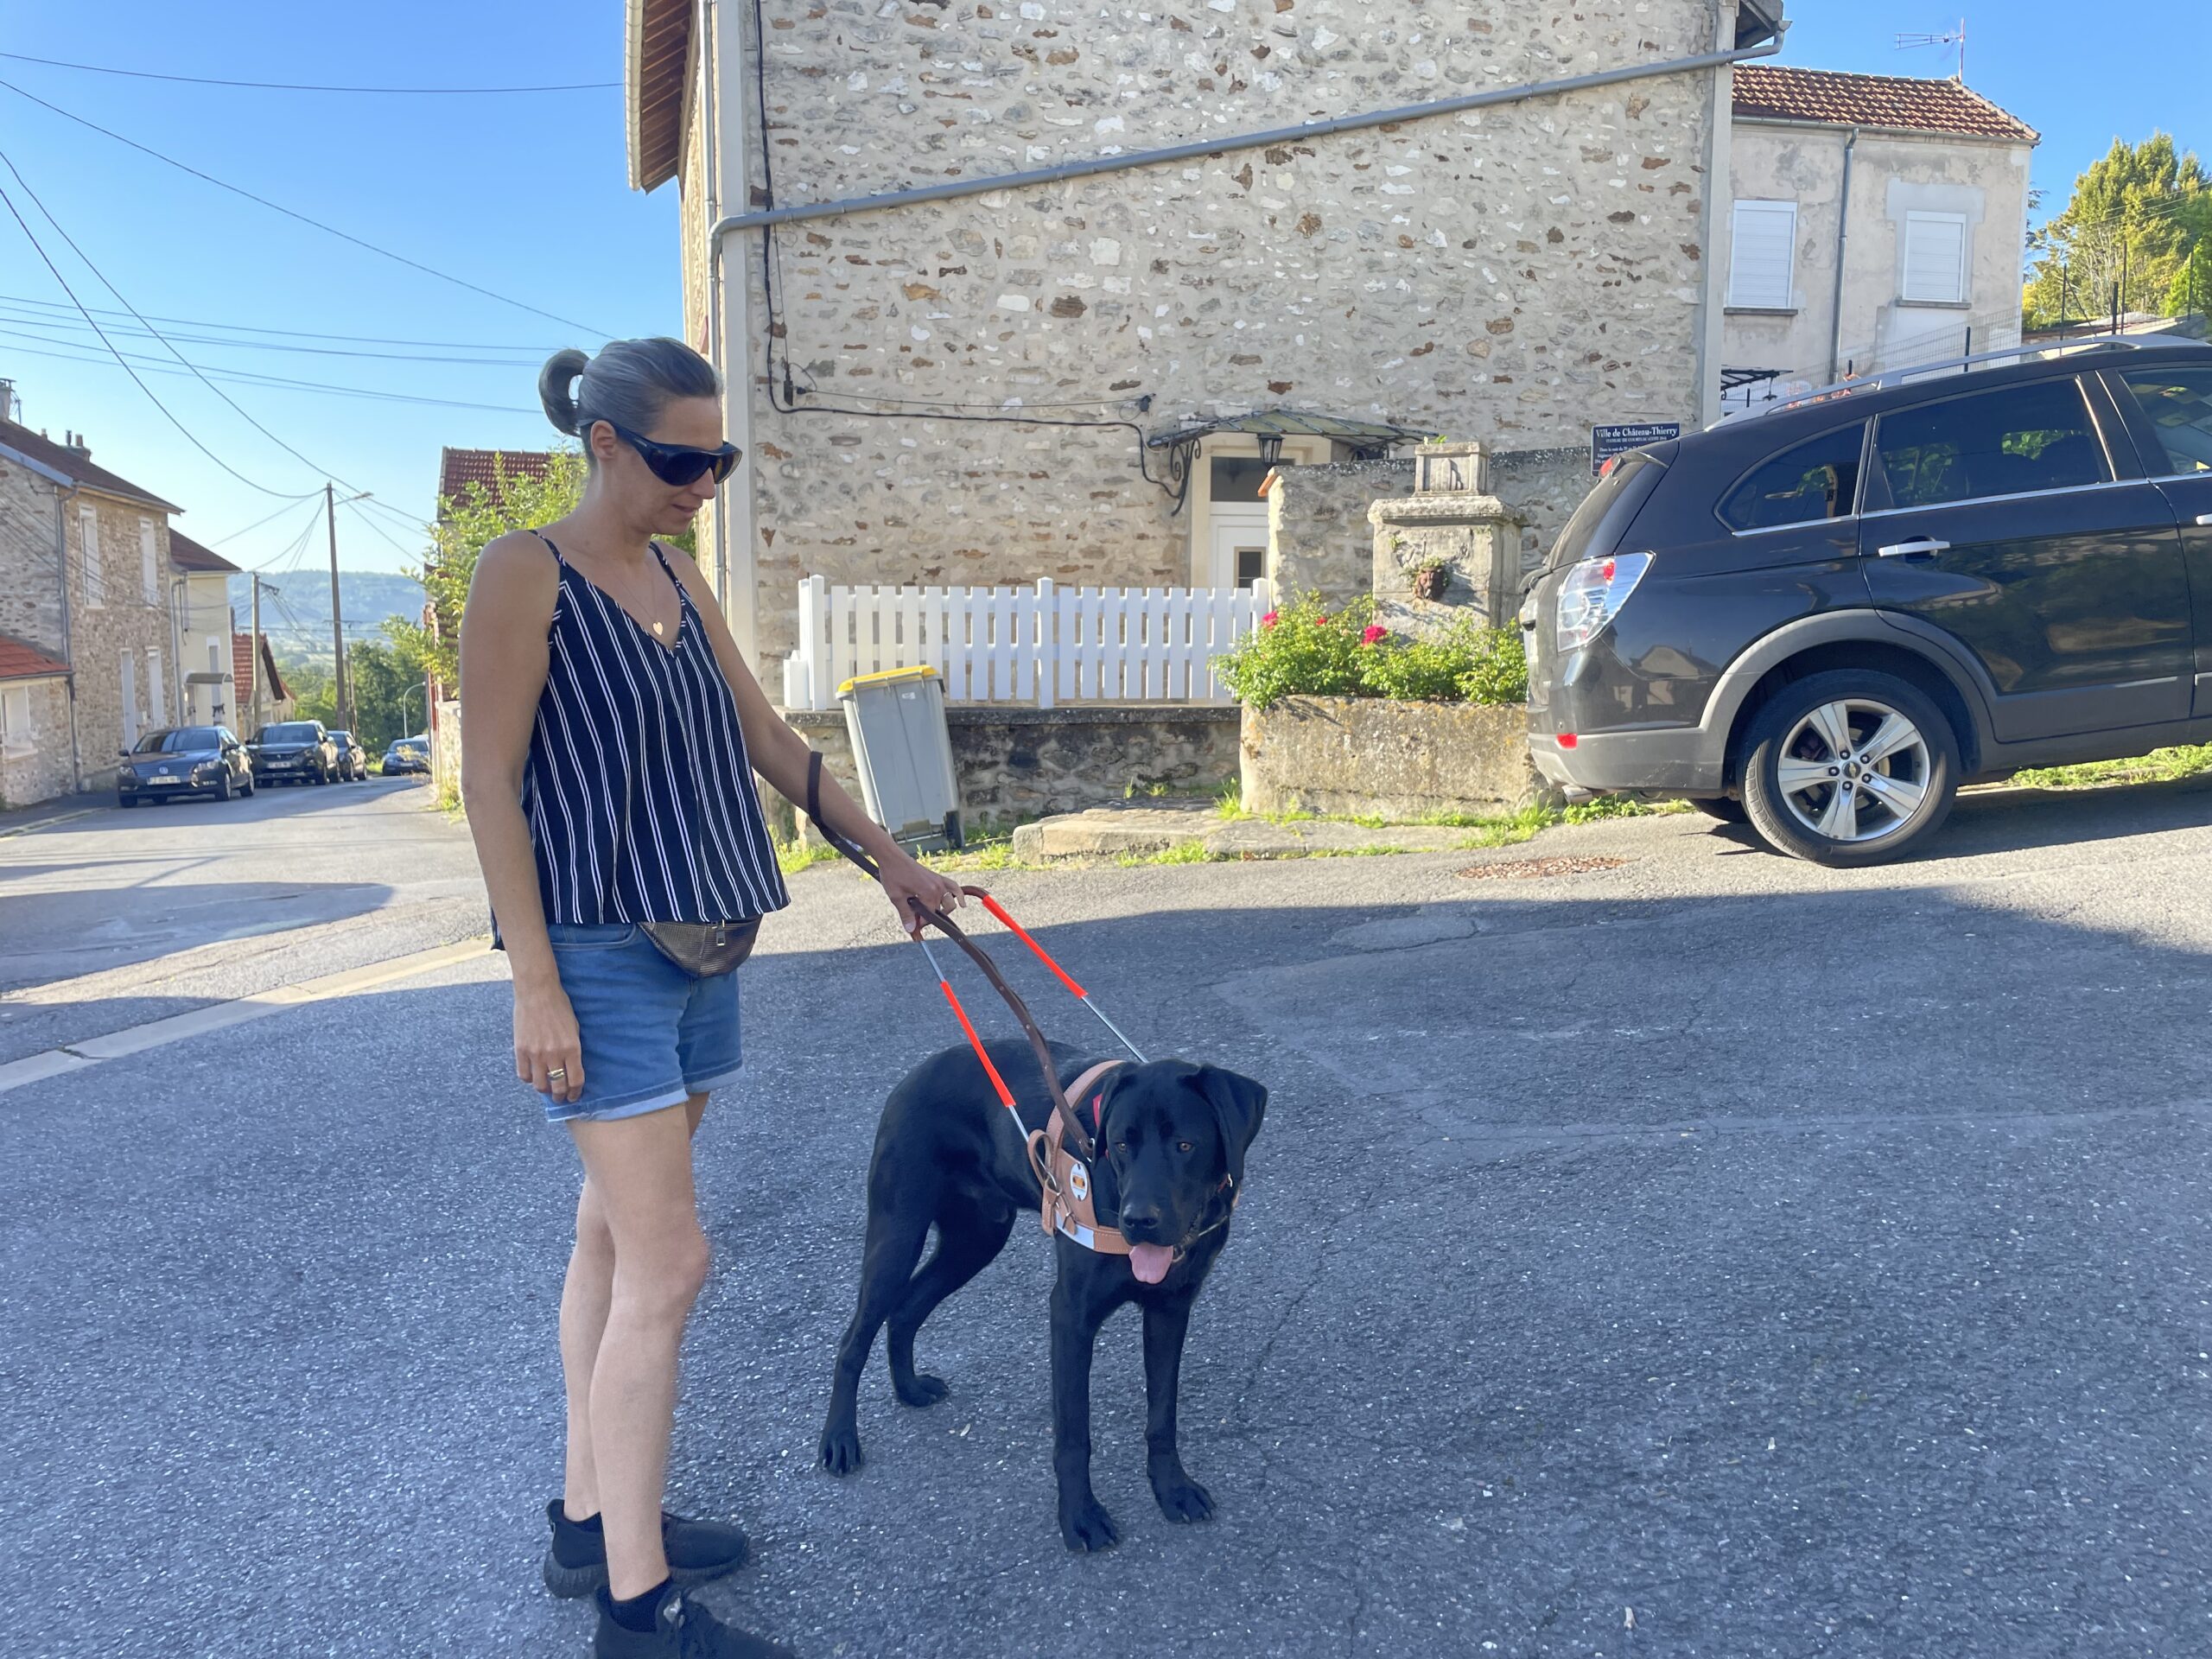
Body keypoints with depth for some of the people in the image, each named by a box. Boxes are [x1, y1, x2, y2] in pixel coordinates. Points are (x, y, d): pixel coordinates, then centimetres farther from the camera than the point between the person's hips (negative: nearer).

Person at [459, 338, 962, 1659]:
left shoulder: (680, 577, 12)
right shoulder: (527, 573, -9)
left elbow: (765, 736, 16)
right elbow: (490, 780, -12)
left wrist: (890, 857, 18)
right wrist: (537, 985, -16)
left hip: (697, 944, 8)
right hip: (600, 953, -8)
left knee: (619, 1237, 15)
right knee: (667, 1263, -8)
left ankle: (590, 1520, 29)